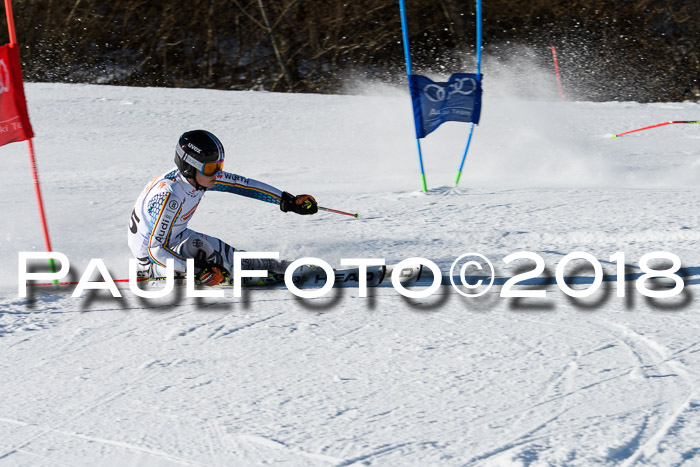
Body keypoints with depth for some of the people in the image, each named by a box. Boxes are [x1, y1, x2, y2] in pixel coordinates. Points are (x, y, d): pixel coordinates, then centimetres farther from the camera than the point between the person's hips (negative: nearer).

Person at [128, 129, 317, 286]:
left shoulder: (202, 175, -14)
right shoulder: (168, 196, -36)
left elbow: (246, 185, -3)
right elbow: (156, 249, -35)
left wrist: (288, 201, -3)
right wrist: (196, 271, -43)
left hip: (176, 238, 8)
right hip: (151, 258, -8)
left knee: (233, 257, 6)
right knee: (197, 247, -31)